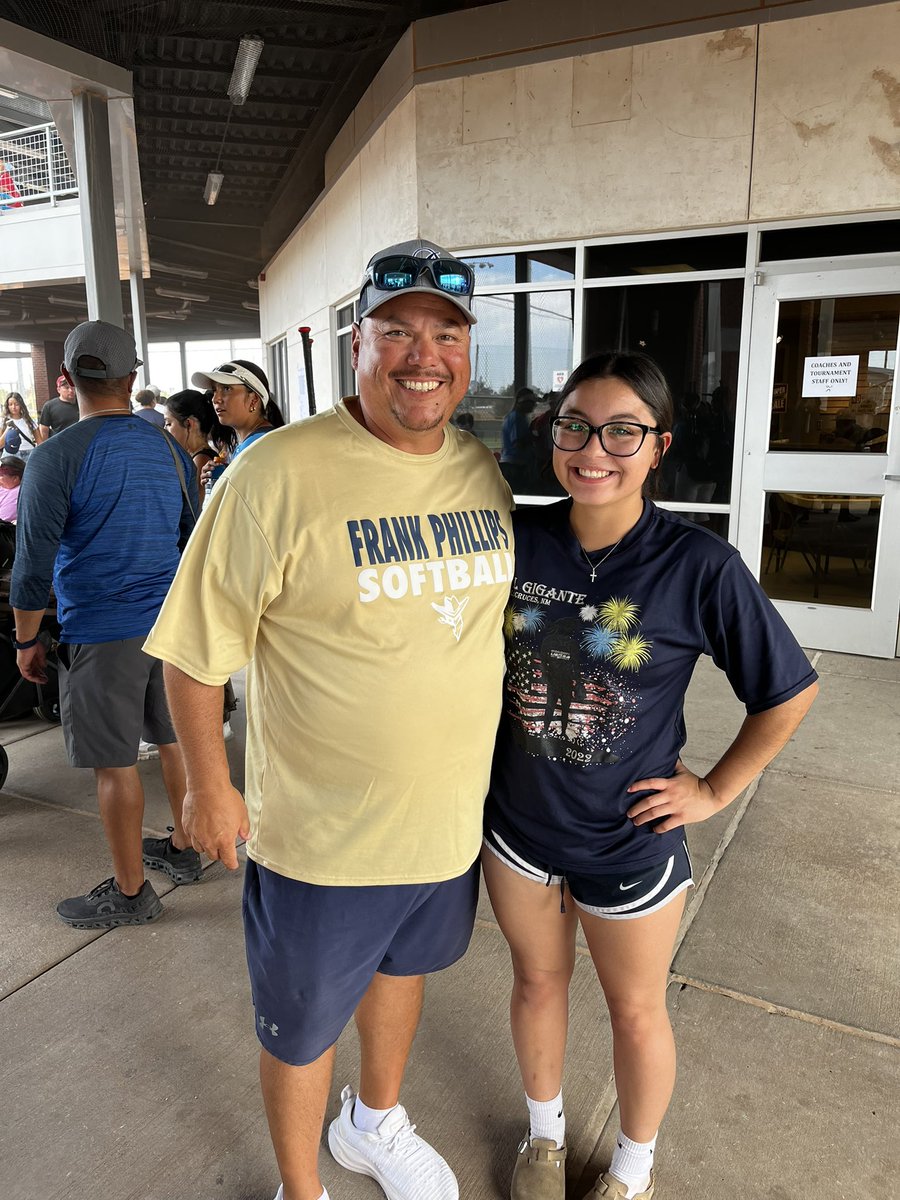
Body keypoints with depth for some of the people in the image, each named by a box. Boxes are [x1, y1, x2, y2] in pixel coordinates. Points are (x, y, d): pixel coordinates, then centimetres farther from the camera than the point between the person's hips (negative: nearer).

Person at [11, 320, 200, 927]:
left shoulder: (56, 457, -12)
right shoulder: (169, 448, 5)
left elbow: (34, 563, -12)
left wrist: (27, 639, 1)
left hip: (101, 633, -6)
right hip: (172, 623, 6)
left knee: (116, 764, 5)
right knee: (176, 739, 18)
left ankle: (130, 891, 19)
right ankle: (183, 849, 35)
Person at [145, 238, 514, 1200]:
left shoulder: (487, 472, -2)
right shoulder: (277, 475, -21)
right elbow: (197, 644, -13)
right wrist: (208, 785, -8)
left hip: (450, 818, 6)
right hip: (320, 835, -5)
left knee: (402, 967, 30)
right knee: (301, 1029, 18)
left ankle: (375, 1123, 61)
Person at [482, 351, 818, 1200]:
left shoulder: (699, 566, -21)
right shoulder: (517, 539, -11)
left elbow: (789, 693, -8)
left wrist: (716, 791, -7)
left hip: (628, 837, -2)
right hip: (517, 820, 3)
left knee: (636, 1010, 19)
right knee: (537, 979, 24)